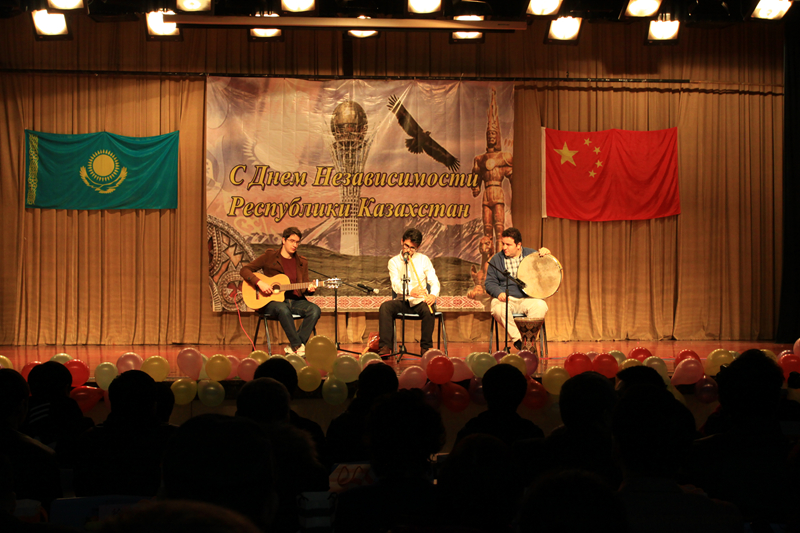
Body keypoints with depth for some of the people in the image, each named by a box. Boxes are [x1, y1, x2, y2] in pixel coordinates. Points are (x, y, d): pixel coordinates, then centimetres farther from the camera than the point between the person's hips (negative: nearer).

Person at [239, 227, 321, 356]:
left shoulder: (302, 262, 15)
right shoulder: (269, 257, 4)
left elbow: (304, 287, 15)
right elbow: (244, 270, 1)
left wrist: (310, 289, -10)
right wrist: (259, 283, -16)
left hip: (295, 300, 4)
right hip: (272, 301, -4)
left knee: (315, 310, -27)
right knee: (283, 310, -40)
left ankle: (292, 348, -24)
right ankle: (299, 347, -31)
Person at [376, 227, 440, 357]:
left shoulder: (423, 259, 8)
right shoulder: (394, 261, 7)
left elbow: (434, 281, -1)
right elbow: (395, 284, -9)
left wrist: (433, 295, -25)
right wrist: (410, 291, -32)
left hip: (420, 301, -1)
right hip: (402, 301, 1)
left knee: (428, 309, -34)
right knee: (385, 306, -29)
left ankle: (425, 348, -19)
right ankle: (385, 347, -31)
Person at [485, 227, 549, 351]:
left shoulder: (531, 254, 11)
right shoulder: (496, 259, 13)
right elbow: (490, 283, 10)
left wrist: (545, 254, -7)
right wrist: (499, 293, -13)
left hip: (527, 298, 0)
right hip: (506, 298, 0)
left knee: (540, 306, -33)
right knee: (498, 309, -36)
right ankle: (518, 340, -30)